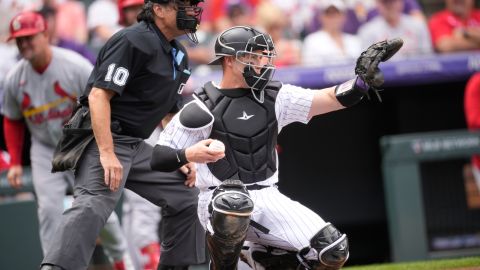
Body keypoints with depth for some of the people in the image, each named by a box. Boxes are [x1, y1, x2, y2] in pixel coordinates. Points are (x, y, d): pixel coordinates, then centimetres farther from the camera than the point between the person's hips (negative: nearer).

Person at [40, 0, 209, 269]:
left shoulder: (180, 56, 16)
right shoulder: (134, 41, -13)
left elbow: (168, 112, 27)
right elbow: (98, 95, -20)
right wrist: (107, 154, -27)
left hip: (137, 146, 10)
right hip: (104, 139, -10)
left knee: (186, 197, 13)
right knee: (93, 205, -30)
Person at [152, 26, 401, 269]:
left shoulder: (274, 97, 9)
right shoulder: (202, 108, -4)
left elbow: (337, 99, 2)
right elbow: (158, 160, -6)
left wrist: (364, 78, -17)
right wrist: (191, 154, -26)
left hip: (267, 198, 5)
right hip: (220, 202, -4)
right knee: (235, 205, -42)